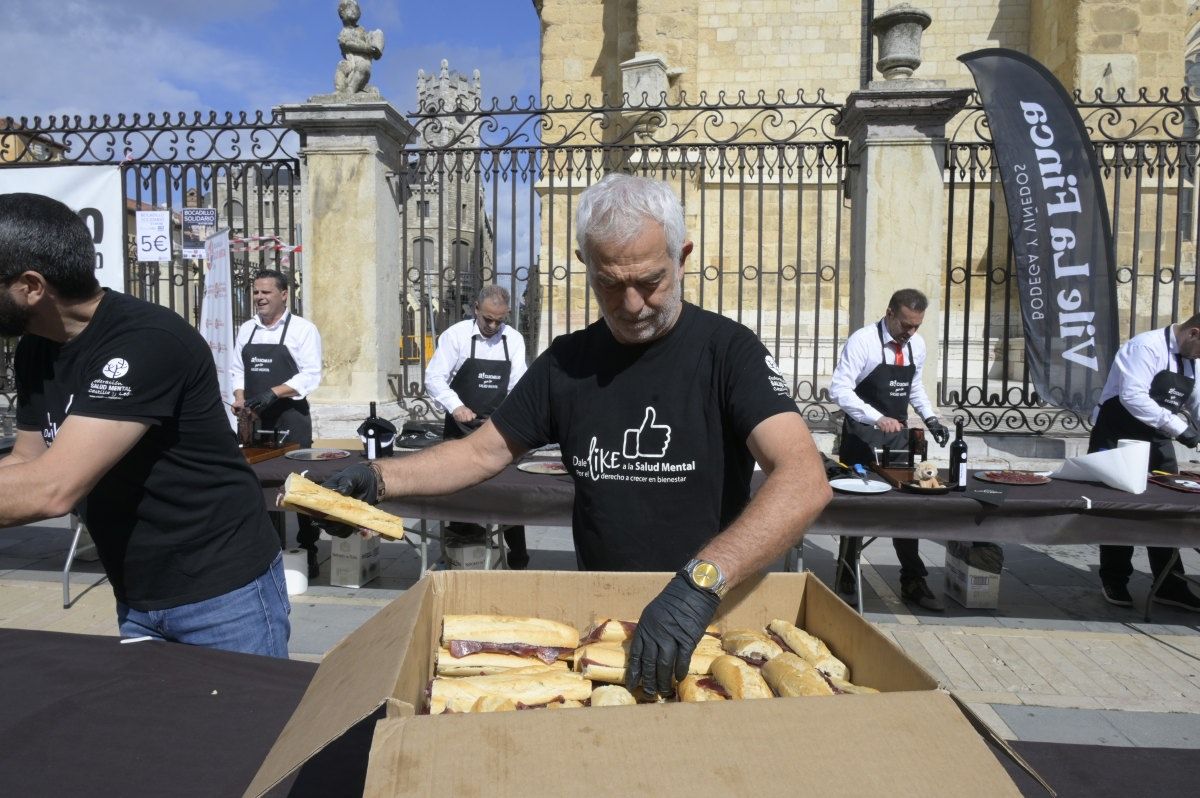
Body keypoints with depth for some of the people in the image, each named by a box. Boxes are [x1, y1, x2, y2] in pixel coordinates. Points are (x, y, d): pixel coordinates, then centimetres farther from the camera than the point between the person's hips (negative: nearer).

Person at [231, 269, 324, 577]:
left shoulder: (302, 329, -5)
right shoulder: (246, 329, 12)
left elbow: (311, 374, -12)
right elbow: (238, 370, 16)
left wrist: (273, 393, -21)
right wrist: (240, 400, -2)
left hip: (290, 420, -5)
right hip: (254, 421, 5)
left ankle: (308, 552, 9)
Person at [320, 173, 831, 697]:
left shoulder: (727, 350, -11)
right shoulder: (568, 361, 4)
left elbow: (805, 480, -24)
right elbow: (483, 452, 9)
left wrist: (701, 581, -37)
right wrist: (380, 479, -7)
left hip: (711, 615, -2)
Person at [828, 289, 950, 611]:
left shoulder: (917, 345, 4)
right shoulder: (863, 340, -16)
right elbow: (839, 389, -23)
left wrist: (930, 417, 3)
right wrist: (878, 419, -32)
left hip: (898, 435, 6)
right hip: (862, 436, -5)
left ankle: (913, 582, 22)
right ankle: (846, 583, 20)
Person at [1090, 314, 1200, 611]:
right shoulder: (1147, 347, -18)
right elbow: (1132, 396, -29)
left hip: (1157, 440, 8)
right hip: (1118, 439, -8)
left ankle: (1169, 585, 19)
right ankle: (1114, 581, 14)